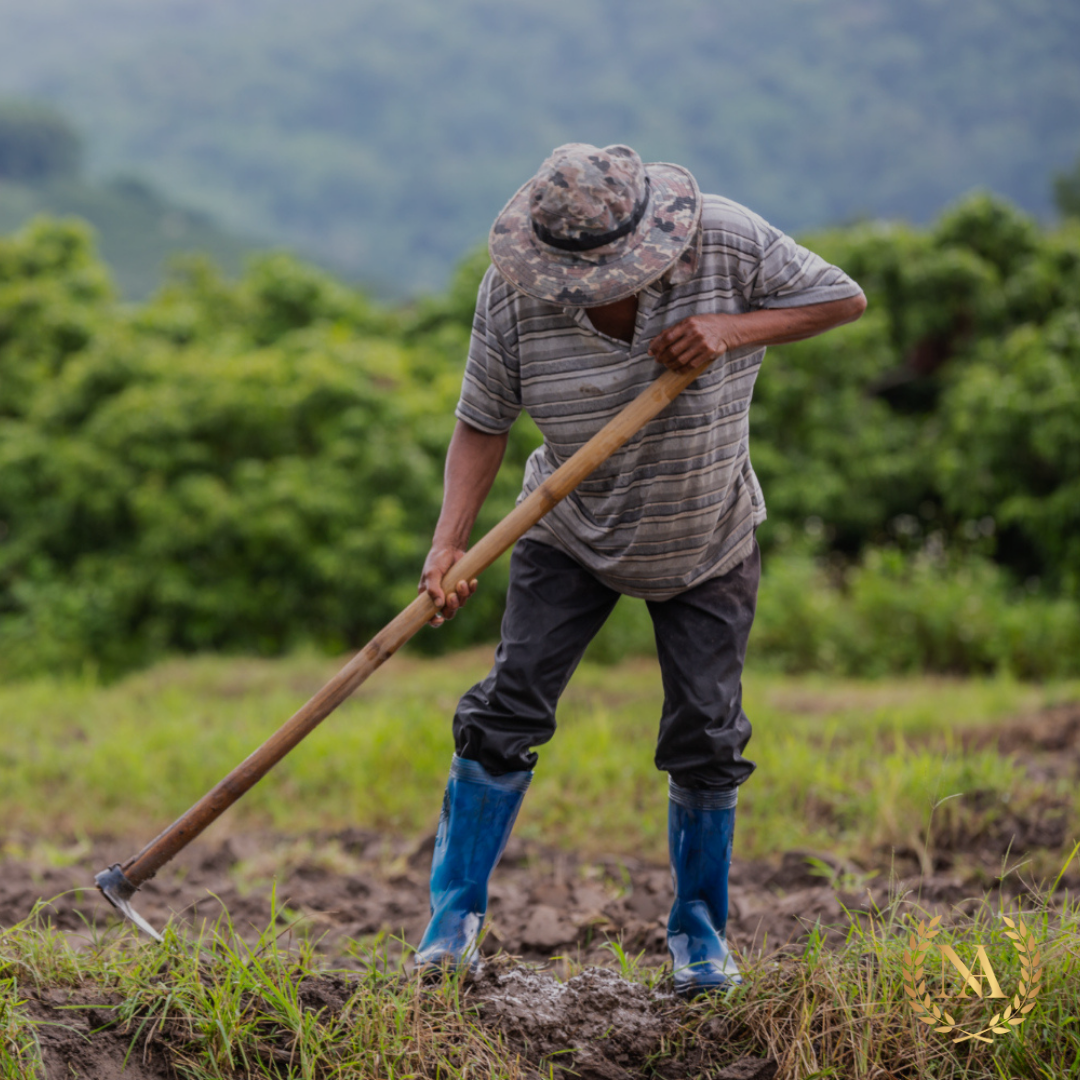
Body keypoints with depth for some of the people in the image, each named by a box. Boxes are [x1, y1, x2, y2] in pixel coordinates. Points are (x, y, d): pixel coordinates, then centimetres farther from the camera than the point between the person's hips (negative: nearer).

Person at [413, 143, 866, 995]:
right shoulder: (514, 293, -21)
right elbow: (483, 424, -14)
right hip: (572, 534, 0)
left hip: (707, 544, 0)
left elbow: (844, 298, -14)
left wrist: (733, 329, -29)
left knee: (705, 736, 1)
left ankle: (700, 927, 20)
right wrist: (449, 544, -27)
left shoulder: (725, 242, -23)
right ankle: (456, 912, 5)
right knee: (509, 707, -9)